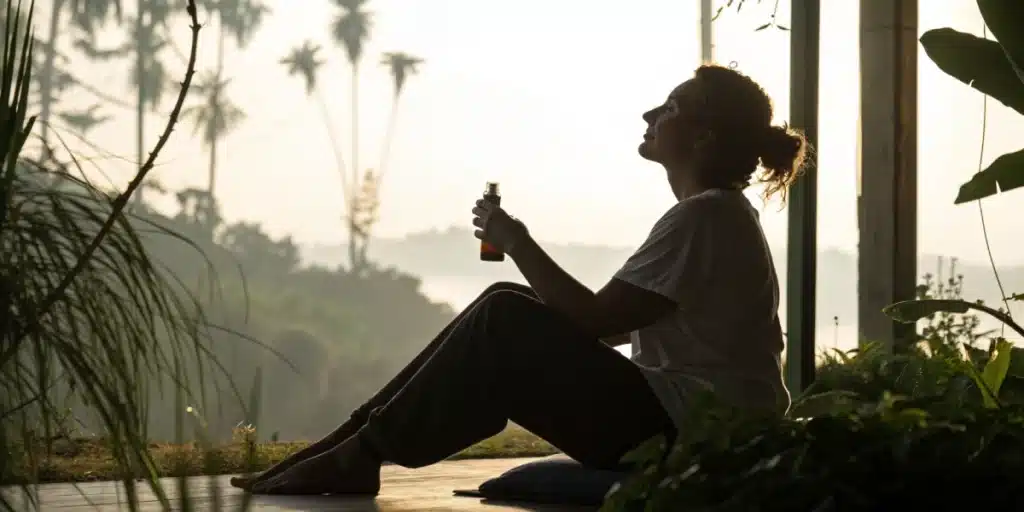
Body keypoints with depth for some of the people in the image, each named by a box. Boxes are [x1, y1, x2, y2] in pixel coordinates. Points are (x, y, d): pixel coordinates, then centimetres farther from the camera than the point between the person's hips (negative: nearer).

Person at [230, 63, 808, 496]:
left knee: (505, 321, -14)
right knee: (506, 313, 4)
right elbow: (613, 326, 17)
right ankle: (358, 440, 1)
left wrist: (516, 241, -9)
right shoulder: (715, 214, 18)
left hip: (688, 430, -10)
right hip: (681, 421, 10)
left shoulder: (705, 217, -15)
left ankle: (362, 455, -7)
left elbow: (594, 319, -19)